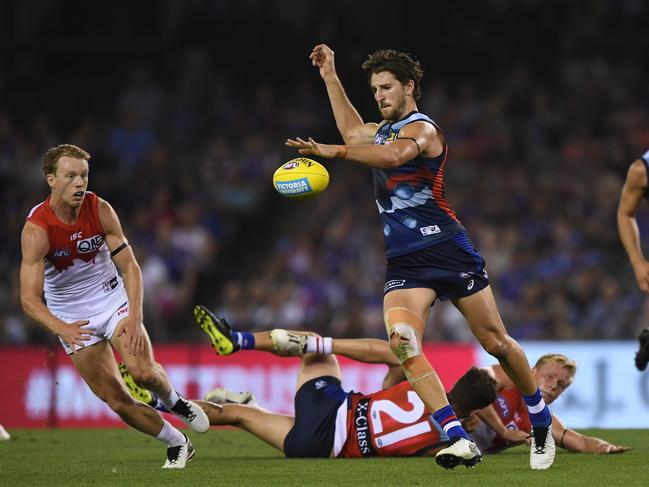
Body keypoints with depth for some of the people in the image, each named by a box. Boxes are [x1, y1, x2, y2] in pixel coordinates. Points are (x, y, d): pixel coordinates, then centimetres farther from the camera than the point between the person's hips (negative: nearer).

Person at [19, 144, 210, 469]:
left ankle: (175, 403, 12)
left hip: (113, 299, 1)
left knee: (144, 371, -22)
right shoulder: (36, 229, -23)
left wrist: (135, 316, -22)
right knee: (118, 401, -6)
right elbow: (29, 298, -27)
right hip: (73, 319, -1)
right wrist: (61, 329, -45)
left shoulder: (100, 210, -13)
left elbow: (129, 265, -7)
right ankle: (177, 443, 13)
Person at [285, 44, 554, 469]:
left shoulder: (422, 129, -8)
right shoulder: (383, 130, 18)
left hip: (448, 251, -7)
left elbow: (395, 155, -30)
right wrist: (330, 78, 38)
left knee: (497, 343, 0)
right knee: (403, 342, -19)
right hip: (403, 262, 7)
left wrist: (333, 152, -37)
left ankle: (541, 422, 23)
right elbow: (354, 133, 41)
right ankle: (460, 440, -23)